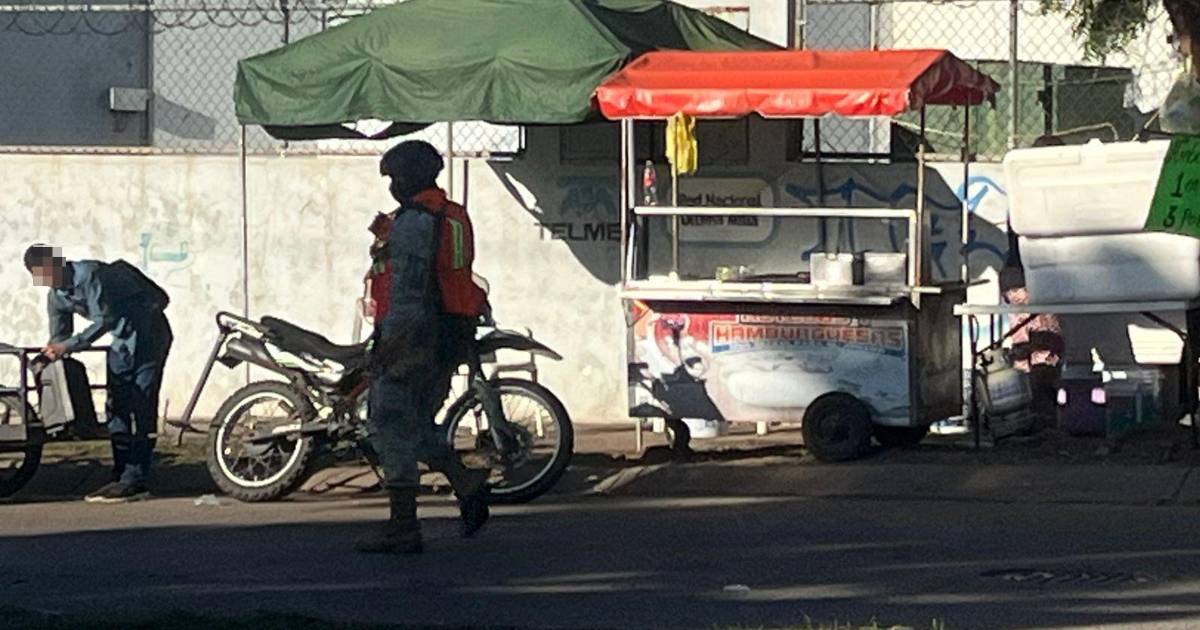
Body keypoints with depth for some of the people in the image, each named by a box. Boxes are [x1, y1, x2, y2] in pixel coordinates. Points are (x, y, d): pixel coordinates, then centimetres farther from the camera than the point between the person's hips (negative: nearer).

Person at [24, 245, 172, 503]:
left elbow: (104, 320, -28)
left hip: (147, 329, -10)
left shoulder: (89, 276, -23)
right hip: (123, 338, 10)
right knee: (117, 405, 7)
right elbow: (59, 336, 14)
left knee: (141, 407, -14)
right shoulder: (57, 297, 4)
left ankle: (135, 481, -18)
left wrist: (67, 346, -30)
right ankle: (122, 478, 11)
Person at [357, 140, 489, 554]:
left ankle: (402, 528, -4)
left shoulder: (412, 222, -14)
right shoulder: (455, 217, 15)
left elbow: (408, 288, -21)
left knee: (392, 429, -4)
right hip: (453, 337, 10)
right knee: (415, 426, 20)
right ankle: (467, 485, 6)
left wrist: (392, 339, -22)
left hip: (413, 335, -10)